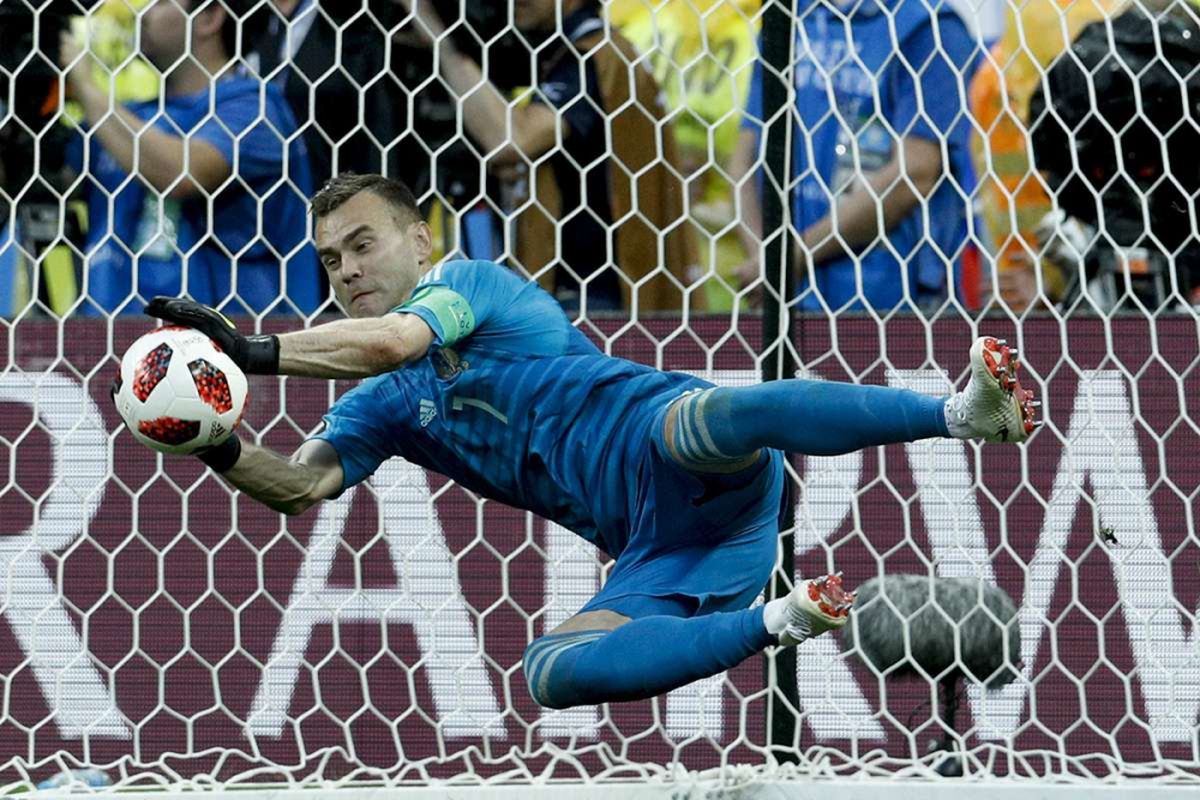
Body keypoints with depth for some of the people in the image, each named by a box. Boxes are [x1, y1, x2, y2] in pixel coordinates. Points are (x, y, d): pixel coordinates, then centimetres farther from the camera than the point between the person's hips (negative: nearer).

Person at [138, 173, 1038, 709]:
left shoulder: (468, 281, 8)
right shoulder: (382, 409, 27)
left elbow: (395, 340, -15)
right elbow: (301, 485, 10)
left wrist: (256, 352, -15)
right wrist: (222, 449, -9)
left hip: (681, 461, -6)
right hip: (653, 553, 6)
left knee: (708, 418, -42)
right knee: (552, 672, -23)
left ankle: (966, 409, -49)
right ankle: (779, 620, -19)